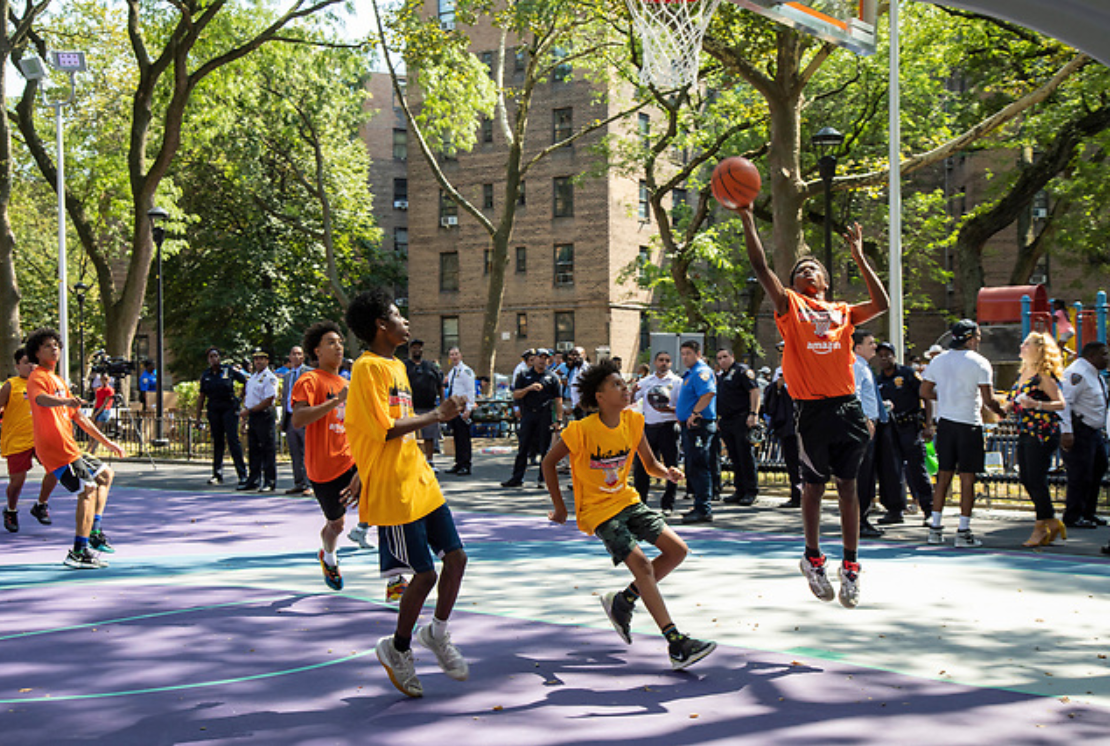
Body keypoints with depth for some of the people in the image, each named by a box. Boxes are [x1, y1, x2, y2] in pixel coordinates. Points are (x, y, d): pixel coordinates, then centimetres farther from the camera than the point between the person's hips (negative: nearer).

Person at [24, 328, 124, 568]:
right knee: (89, 489, -19)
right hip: (55, 447, -10)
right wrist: (65, 401, -53)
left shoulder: (58, 381, 24)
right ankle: (79, 552, -23)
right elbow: (41, 398, -32)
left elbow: (79, 417, 29)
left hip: (69, 448, 10)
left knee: (105, 474, 22)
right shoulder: (38, 377, -7)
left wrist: (106, 441, 28)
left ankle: (94, 532, 19)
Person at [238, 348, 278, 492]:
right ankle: (253, 480, 20)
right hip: (252, 417, 9)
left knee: (268, 449, -5)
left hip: (264, 415, -9)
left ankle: (270, 482, -1)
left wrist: (249, 410, -15)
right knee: (253, 449, 12)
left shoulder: (269, 378, -10)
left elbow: (268, 400, -17)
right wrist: (244, 409, 8)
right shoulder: (252, 377, 17)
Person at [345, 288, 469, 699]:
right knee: (424, 573, -3)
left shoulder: (397, 366, 15)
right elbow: (385, 430, -21)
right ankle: (398, 648, 18)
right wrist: (436, 415, -16)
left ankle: (437, 633, 25)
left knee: (456, 557, 6)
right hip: (394, 491, -9)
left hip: (421, 481, 9)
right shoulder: (368, 368, -14)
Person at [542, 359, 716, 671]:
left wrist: (666, 472, -16)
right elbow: (549, 462, -6)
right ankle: (676, 645, -18)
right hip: (598, 511, -7)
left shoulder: (633, 422, -3)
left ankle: (623, 601, 14)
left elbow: (650, 463, 7)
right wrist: (559, 507, -3)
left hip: (627, 501, 7)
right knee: (641, 565, -20)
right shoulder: (581, 430, -20)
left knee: (677, 550, -3)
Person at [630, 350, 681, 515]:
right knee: (640, 466, 3)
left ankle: (667, 505, 8)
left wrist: (669, 409, -22)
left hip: (668, 427, -3)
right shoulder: (645, 381, 14)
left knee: (671, 467, -2)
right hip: (648, 426, 3)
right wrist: (633, 392, -9)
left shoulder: (677, 382, 3)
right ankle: (639, 503, 14)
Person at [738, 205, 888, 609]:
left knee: (847, 485, 5)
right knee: (814, 484, 5)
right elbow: (760, 266, -3)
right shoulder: (790, 306, 7)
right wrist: (747, 219, -8)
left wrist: (858, 257, 4)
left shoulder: (843, 312, 15)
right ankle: (813, 558, 22)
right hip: (811, 409, -2)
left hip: (846, 406, 2)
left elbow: (881, 304, 2)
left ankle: (850, 565, 12)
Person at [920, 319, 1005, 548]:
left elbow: (924, 392, 10)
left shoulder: (938, 361, 6)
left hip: (944, 422, 5)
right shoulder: (979, 363, -9)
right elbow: (988, 400, -12)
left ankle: (935, 528, 12)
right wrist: (1000, 411, 7)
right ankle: (963, 531, -1)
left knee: (943, 475, 11)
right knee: (967, 478, -1)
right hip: (969, 423, -5)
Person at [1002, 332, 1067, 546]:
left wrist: (1036, 404, -27)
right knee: (1027, 480, 7)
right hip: (1025, 433, 8)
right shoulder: (1022, 373, 14)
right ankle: (1051, 523, 19)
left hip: (1042, 432, -8)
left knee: (1037, 480, -6)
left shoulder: (1043, 375, -10)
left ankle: (1042, 526, 5)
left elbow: (1061, 404, -15)